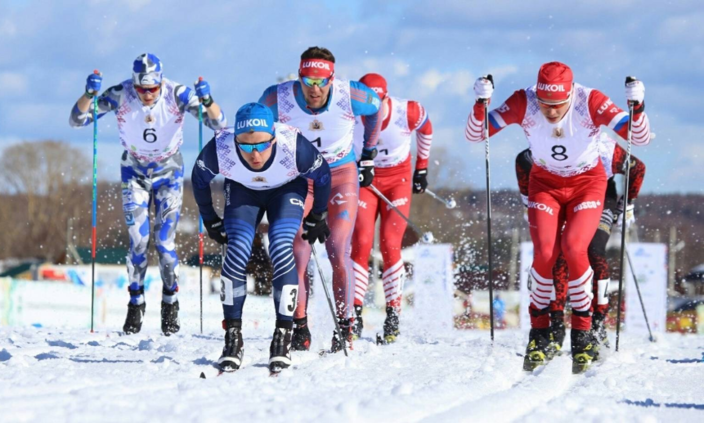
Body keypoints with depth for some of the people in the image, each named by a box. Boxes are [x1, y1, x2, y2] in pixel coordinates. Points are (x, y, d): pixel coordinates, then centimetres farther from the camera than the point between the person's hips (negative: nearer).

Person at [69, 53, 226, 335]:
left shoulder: (177, 95, -23)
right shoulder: (121, 95, -22)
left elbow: (218, 124, -23)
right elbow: (77, 120, -20)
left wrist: (207, 101, -44)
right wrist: (89, 95, -40)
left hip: (169, 173, -1)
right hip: (135, 173, 1)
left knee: (165, 242, -8)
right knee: (138, 241, -9)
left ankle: (170, 304, 11)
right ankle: (136, 303, 8)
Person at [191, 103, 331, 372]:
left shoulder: (295, 147, -38)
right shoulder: (219, 149, -35)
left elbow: (322, 175, -15)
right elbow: (200, 178, -10)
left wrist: (317, 218, -2)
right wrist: (210, 220, 1)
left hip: (287, 189, -1)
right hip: (242, 190, 1)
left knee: (282, 250, -21)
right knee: (237, 251, -17)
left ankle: (283, 336, -11)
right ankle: (232, 337, -7)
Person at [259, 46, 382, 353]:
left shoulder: (351, 96, -23)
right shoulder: (277, 99, -22)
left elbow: (376, 108, 2)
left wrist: (369, 155, 7)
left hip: (341, 176, -1)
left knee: (338, 254, -11)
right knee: (297, 254, -8)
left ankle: (345, 327, 1)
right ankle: (300, 328, 5)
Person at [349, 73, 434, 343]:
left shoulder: (408, 113, -23)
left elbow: (426, 129, 2)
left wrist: (422, 167, 9)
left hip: (398, 180, -1)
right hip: (364, 179, 1)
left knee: (390, 245, -11)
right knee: (361, 243, -13)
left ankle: (393, 313, 0)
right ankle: (354, 312, -10)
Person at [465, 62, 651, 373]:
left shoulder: (591, 102, -26)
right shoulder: (524, 103, -22)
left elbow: (641, 138, -25)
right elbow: (474, 135, -18)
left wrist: (637, 106, -44)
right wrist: (481, 104, -36)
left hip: (587, 183, -1)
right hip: (545, 184, 1)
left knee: (574, 247, -24)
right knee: (545, 252, -20)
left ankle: (582, 332, -8)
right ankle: (539, 332, -1)